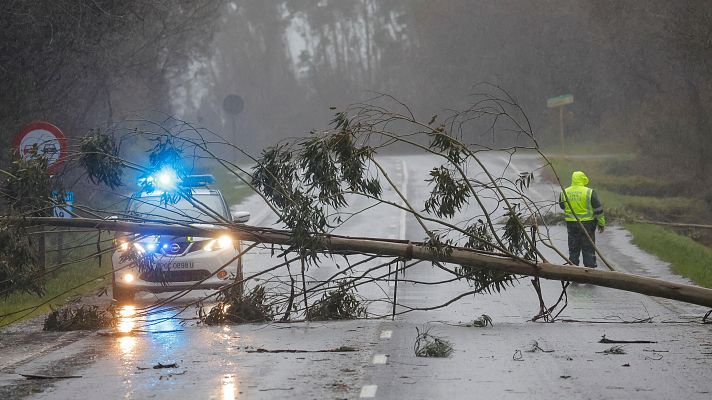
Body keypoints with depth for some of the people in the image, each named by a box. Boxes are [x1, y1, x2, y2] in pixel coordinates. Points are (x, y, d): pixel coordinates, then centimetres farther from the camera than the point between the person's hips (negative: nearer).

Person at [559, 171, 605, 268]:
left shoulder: (564, 193, -1)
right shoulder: (589, 192, -11)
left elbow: (562, 206, 16)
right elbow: (598, 209, -6)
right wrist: (601, 223, 5)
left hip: (571, 224, 3)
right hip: (587, 224, -3)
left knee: (573, 249, 11)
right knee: (588, 249, 4)